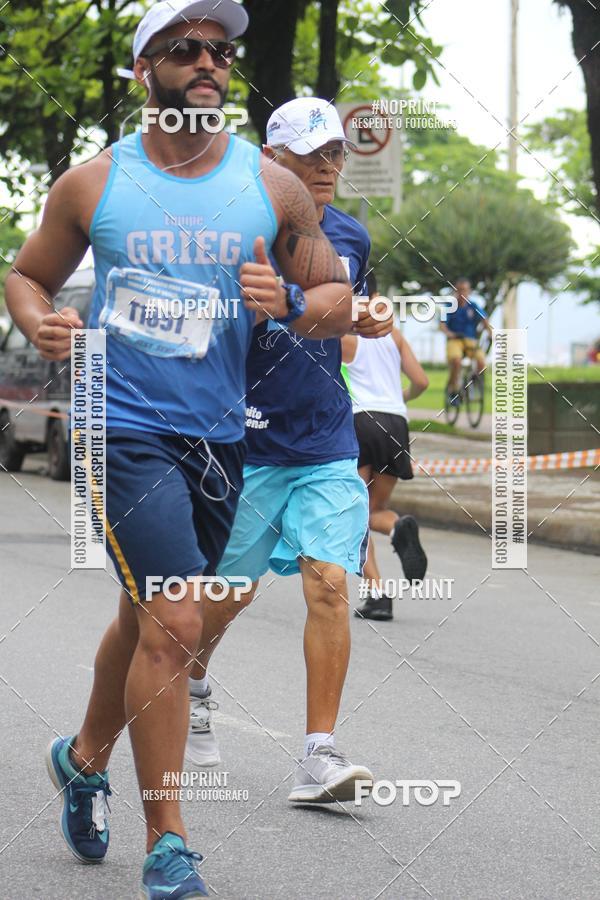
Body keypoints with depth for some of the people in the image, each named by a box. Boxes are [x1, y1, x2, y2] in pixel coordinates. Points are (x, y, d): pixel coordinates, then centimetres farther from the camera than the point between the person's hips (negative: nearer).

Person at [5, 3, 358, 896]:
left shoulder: (273, 187, 4)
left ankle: (85, 757, 46)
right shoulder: (93, 184, 0)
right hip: (125, 428, -4)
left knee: (148, 620, 19)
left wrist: (290, 304, -12)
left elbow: (339, 300, 10)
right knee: (173, 624, -16)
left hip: (219, 437, 4)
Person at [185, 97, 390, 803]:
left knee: (328, 585, -11)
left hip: (327, 447, 3)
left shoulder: (350, 237, 7)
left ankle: (319, 758, -11)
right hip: (245, 445, -3)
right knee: (230, 590, 9)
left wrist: (367, 321, 5)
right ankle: (191, 687, 42)